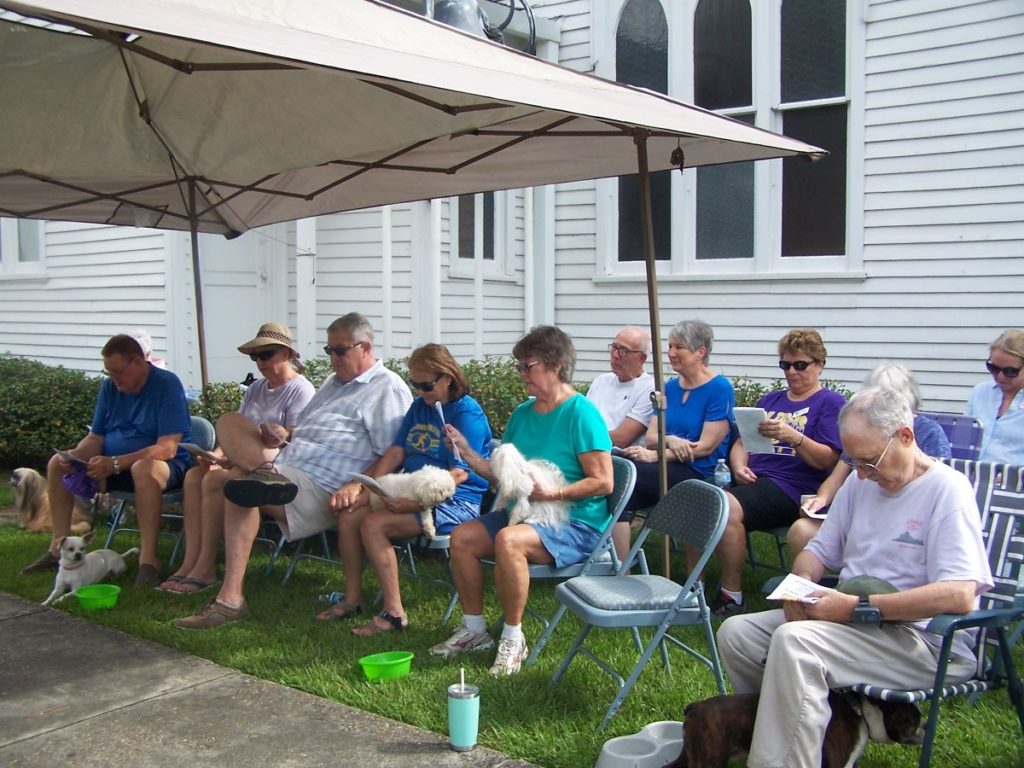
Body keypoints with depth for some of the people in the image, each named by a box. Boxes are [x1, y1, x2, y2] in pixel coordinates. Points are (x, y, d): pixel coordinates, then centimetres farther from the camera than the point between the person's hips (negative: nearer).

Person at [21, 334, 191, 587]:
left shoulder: (167, 385, -16)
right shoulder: (110, 387, 5)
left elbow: (167, 448, -25)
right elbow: (96, 437, 9)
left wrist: (115, 463, -31)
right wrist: (75, 455, -15)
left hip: (162, 465, -7)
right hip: (112, 464, 7)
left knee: (144, 468, -40)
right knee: (57, 463, -6)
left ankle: (148, 558, -36)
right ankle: (59, 547, -4)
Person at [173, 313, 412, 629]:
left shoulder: (388, 389, -2)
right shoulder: (334, 382, 28)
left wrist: (357, 486, -25)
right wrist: (287, 436, 11)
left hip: (321, 488, -10)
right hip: (286, 468, 10)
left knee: (235, 489, -29)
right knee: (229, 421, 1)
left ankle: (230, 600, -26)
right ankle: (265, 472, -28)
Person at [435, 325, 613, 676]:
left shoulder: (581, 414, -14)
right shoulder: (522, 413, 11)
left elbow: (603, 482, -17)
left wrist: (555, 493, -26)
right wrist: (468, 453, 0)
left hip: (576, 523, -8)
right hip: (523, 512, 8)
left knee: (508, 540, -33)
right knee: (462, 537, -10)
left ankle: (513, 639, -16)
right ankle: (474, 629, 6)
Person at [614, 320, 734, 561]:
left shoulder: (720, 388, -3)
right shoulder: (670, 387, 17)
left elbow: (705, 447, -10)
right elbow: (651, 437, 10)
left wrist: (654, 455, -17)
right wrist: (669, 441, -14)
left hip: (698, 474, -6)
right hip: (666, 469, 6)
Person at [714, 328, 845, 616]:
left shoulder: (831, 403, 7)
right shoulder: (770, 400, 27)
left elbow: (828, 460, -4)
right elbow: (742, 442, 25)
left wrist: (794, 437, -21)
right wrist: (739, 467, 3)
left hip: (791, 486, -6)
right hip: (753, 480, 6)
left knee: (728, 507, -33)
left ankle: (731, 596, -21)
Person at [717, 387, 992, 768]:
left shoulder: (947, 490, -10)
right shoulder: (859, 483, 13)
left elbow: (960, 595, -23)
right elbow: (818, 551, 21)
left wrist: (857, 607, -24)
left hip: (924, 640, -8)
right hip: (855, 622, 8)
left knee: (794, 641, -31)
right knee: (736, 632, -7)